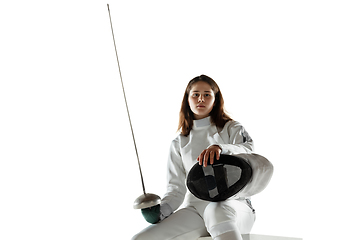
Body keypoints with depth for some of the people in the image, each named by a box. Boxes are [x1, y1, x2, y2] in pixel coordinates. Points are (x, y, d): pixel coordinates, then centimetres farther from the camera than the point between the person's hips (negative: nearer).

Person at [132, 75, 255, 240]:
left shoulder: (232, 129, 13)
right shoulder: (179, 143, 20)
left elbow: (249, 152, -10)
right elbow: (177, 188, 15)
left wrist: (221, 148, -31)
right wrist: (161, 210, -6)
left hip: (233, 204, -3)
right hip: (194, 207, 3)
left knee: (218, 211, -43)